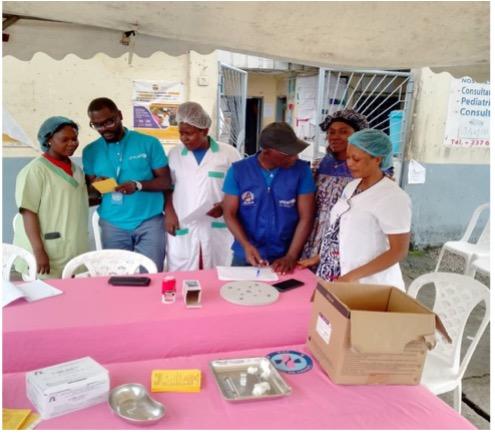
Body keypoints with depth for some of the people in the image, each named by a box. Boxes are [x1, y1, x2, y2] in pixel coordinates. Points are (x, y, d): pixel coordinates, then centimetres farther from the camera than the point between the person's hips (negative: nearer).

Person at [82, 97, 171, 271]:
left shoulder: (149, 143, -1)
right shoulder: (90, 151, 7)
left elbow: (165, 181, -2)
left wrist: (138, 185, -19)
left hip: (149, 222, -2)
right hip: (113, 224, 2)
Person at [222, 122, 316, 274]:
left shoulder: (302, 170, -9)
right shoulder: (238, 171, -9)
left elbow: (306, 217, -8)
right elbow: (230, 213, -5)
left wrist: (291, 257, -14)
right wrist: (247, 246, -19)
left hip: (284, 257, 0)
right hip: (246, 256, 0)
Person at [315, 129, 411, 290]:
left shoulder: (393, 197, -17)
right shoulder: (351, 186, 6)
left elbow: (399, 251, -18)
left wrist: (353, 276, -22)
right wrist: (320, 258, 8)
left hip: (370, 285, -6)